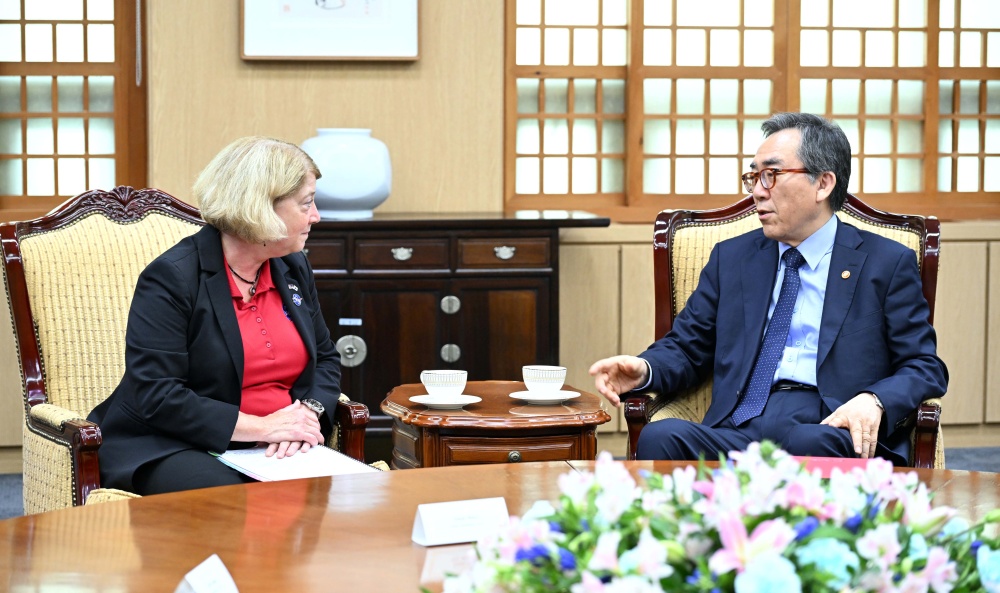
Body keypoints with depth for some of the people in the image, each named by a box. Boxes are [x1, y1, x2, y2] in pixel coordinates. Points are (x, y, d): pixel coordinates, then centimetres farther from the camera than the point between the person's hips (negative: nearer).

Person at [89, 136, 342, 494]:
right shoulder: (171, 277, -11)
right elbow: (156, 395, -18)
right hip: (169, 449, -6)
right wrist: (261, 427, -21)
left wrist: (308, 412, -2)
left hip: (273, 450, 6)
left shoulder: (294, 268, 12)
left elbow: (325, 358, 22)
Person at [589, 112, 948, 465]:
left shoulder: (888, 264, 12)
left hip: (833, 429, -3)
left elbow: (926, 368, 7)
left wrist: (874, 402, -15)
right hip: (738, 430, 3)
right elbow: (686, 348, 23)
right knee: (659, 437, -31)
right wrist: (645, 370, -2)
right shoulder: (731, 258, 23)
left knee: (810, 445, -40)